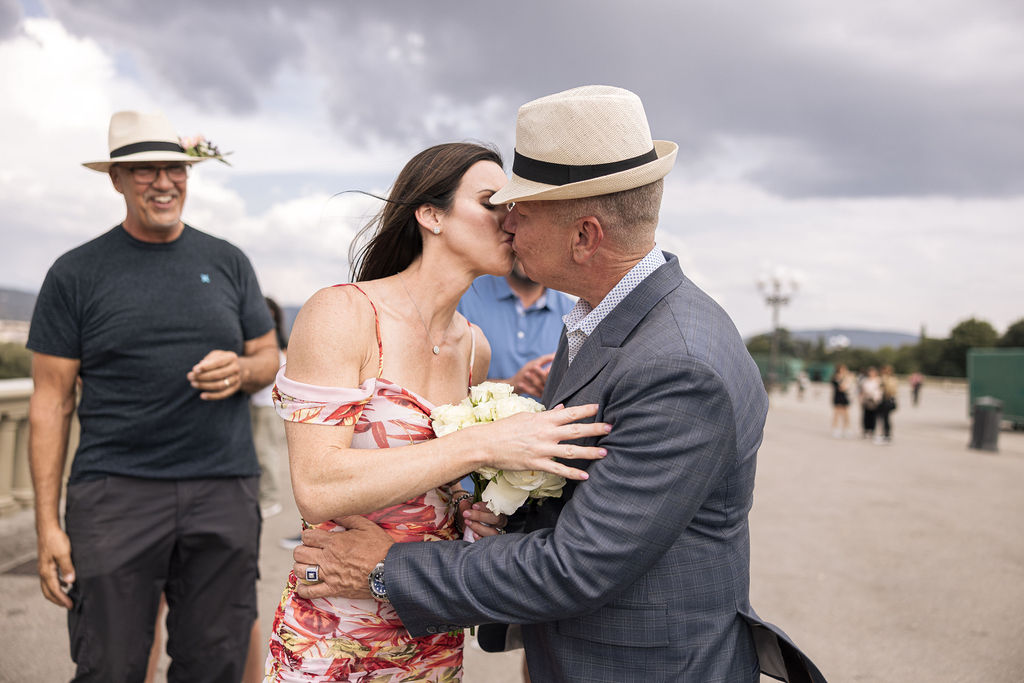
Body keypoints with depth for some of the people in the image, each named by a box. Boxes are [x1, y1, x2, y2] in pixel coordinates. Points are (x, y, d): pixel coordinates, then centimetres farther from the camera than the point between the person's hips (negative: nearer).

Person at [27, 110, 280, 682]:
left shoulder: (228, 262, 12)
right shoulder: (76, 273, 4)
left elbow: (271, 358, 17)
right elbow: (51, 401, 2)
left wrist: (241, 369, -8)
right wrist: (48, 524, -4)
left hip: (224, 490, 2)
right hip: (115, 491, -2)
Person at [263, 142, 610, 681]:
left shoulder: (474, 348, 3)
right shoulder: (340, 313, -16)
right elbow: (317, 489, -26)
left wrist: (470, 515, -3)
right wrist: (483, 444, -30)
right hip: (332, 639, -6)